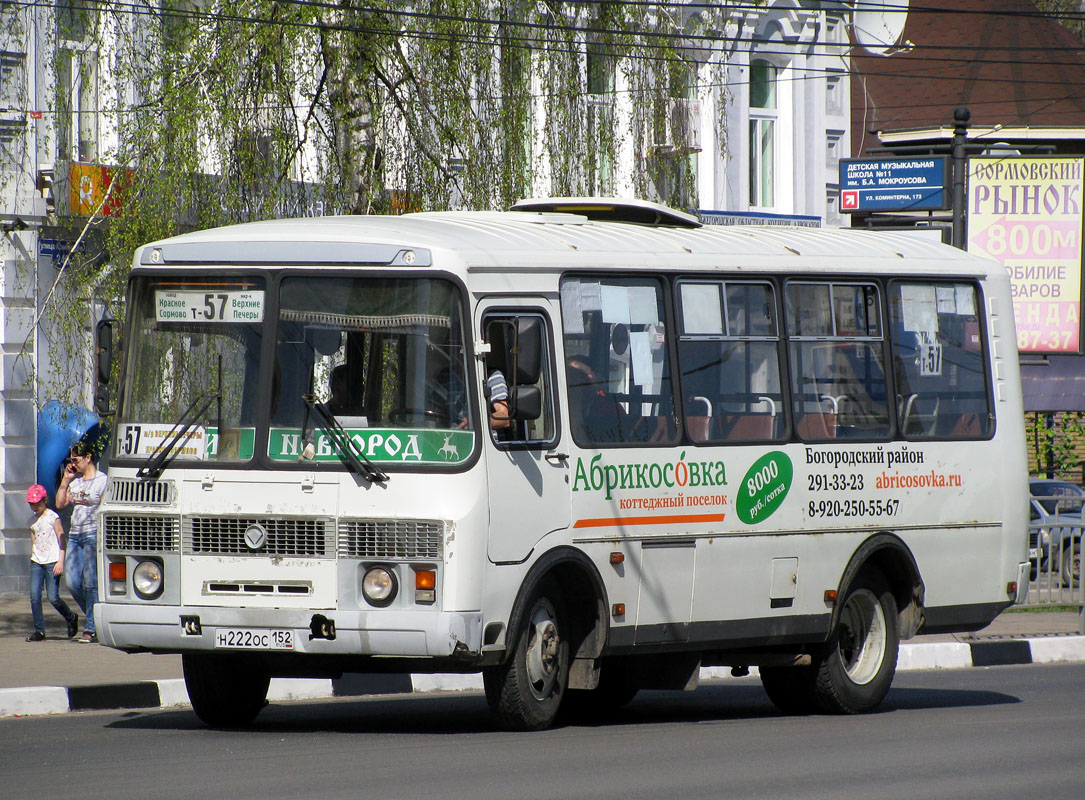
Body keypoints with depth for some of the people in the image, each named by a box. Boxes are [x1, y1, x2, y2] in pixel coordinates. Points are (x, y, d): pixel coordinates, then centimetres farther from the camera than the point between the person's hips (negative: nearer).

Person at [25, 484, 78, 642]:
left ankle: (71, 618, 21)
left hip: (52, 562, -5)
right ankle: (39, 631, -2)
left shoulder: (52, 517, -5)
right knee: (34, 596, -8)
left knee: (53, 598, -6)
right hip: (36, 563, 5)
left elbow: (61, 540, -6)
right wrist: (33, 557, 15)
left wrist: (60, 562, -13)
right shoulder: (32, 520, 12)